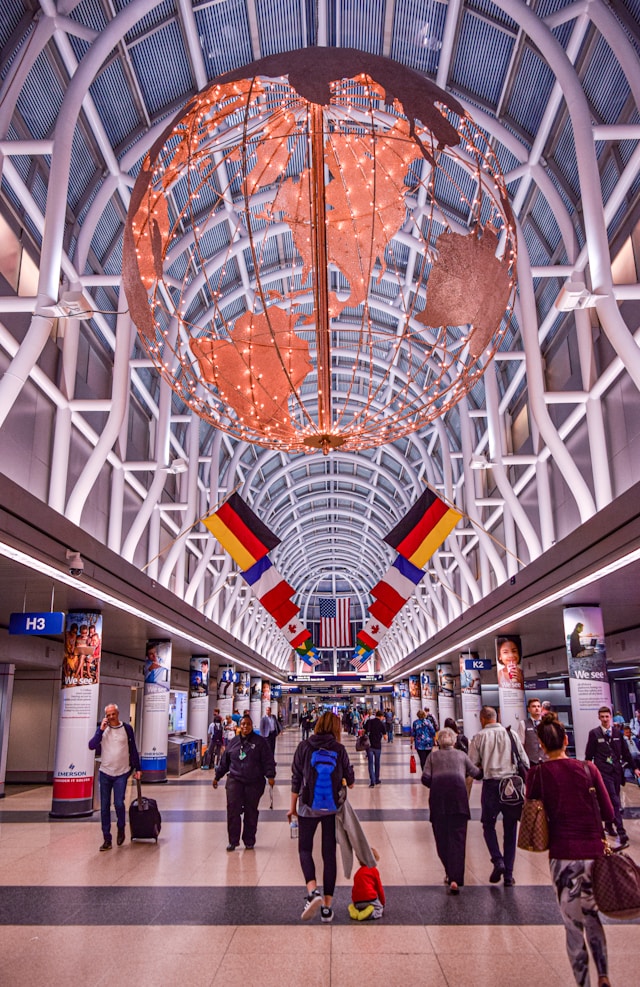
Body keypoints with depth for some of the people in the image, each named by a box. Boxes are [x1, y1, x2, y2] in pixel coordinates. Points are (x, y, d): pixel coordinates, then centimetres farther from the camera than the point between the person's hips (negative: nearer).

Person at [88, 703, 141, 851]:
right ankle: (106, 839, 14)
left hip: (121, 773, -2)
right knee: (104, 807, 3)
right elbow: (91, 746, -9)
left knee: (119, 803, -11)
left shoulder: (127, 728, -1)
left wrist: (137, 769, 2)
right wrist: (101, 729, -16)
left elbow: (133, 750, 4)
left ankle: (121, 828, 17)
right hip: (105, 773, 2)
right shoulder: (102, 729, 3)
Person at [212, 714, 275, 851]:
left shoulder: (260, 742, 1)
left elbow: (268, 760, -3)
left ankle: (249, 841, 19)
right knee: (233, 810, -8)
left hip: (254, 783, -2)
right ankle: (233, 841, 4)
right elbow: (224, 761, 19)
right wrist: (217, 777, 22)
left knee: (251, 812, 4)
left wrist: (270, 776, -14)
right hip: (235, 780, 2)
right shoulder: (233, 742, 11)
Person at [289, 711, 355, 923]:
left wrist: (292, 806, 6)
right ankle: (327, 906, 12)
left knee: (305, 849, 12)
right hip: (333, 808, 1)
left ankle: (313, 891, -10)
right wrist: (348, 783, 28)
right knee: (329, 853, 10)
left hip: (308, 807, -1)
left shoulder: (304, 746, -4)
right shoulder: (339, 749, -2)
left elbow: (296, 779, -2)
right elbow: (350, 780, 4)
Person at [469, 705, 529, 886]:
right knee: (510, 830, 12)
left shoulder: (479, 737, -1)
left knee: (488, 824, 16)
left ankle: (497, 860, -4)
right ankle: (508, 874, 12)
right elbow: (525, 762, 4)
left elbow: (471, 765, -1)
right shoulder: (511, 734, 3)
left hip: (491, 784, -2)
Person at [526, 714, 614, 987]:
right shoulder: (588, 769, -2)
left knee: (574, 925, 12)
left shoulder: (537, 774, -6)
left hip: (564, 854, -3)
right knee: (592, 916, 25)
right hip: (595, 851, 3)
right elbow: (608, 813, 0)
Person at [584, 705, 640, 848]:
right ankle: (621, 833, -11)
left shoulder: (617, 732, 7)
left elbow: (625, 752, 11)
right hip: (603, 771, -4)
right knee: (614, 801, -10)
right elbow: (589, 754, 0)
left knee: (613, 800, 11)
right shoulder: (594, 733, -3)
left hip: (616, 770, 4)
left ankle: (609, 825, 29)